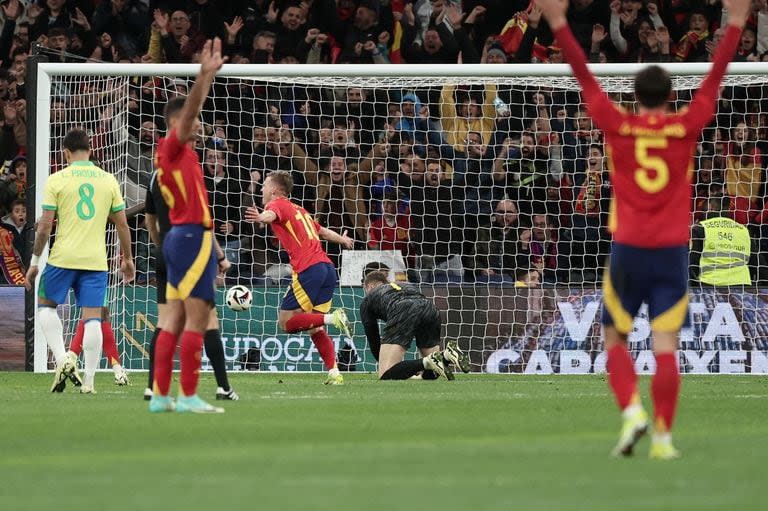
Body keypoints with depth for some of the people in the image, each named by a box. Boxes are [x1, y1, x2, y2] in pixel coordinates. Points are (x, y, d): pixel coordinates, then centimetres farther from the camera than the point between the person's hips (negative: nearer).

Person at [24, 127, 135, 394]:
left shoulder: (57, 180, -3)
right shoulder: (108, 180, 6)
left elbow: (45, 225, -5)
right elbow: (122, 224, 8)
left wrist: (34, 261, 3)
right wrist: (127, 259, 19)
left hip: (63, 257, -2)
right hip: (96, 260, 2)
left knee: (46, 305, 15)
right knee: (93, 317, 2)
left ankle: (62, 359, -4)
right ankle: (89, 380, -2)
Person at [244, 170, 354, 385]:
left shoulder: (278, 205, 3)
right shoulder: (299, 210, 26)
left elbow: (272, 214, -23)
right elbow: (322, 231, 40)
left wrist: (261, 217, -46)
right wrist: (343, 240, 59)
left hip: (308, 270, -8)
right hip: (327, 267, 8)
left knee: (286, 322, -4)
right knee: (315, 329, 9)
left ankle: (333, 318, -18)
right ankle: (334, 373, -4)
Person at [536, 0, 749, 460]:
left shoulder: (618, 126, -2)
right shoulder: (685, 127, -2)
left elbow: (584, 76, 2)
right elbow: (715, 78, 4)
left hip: (628, 249, 0)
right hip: (673, 250, 0)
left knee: (616, 341, 12)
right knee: (666, 346, -2)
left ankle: (632, 411, -10)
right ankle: (663, 435, -6)